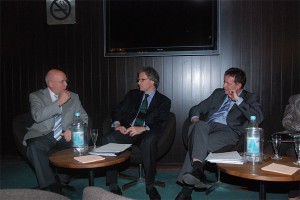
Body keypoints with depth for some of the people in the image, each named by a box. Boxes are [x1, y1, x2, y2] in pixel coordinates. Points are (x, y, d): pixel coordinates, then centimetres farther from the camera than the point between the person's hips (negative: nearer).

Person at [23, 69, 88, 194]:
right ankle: (52, 186, -25)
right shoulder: (36, 96, 6)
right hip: (44, 136, -2)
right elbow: (37, 116, -13)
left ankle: (64, 178, -9)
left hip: (65, 136, 2)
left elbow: (84, 118, 12)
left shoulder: (73, 97, 14)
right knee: (34, 147, -34)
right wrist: (59, 102, -16)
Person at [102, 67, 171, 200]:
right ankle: (113, 186, -20)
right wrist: (117, 124, -6)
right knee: (107, 138, -28)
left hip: (146, 134, -3)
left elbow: (161, 124, -3)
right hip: (126, 130, 3)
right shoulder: (132, 94, 23)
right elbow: (117, 111, 17)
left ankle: (150, 185, -21)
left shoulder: (163, 101, 12)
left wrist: (142, 129, -22)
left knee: (149, 141, -39)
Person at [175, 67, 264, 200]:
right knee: (199, 125, -35)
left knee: (197, 143, -33)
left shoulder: (249, 98, 15)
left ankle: (187, 188, -33)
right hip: (207, 127, 4)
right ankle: (197, 170, -45)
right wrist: (195, 117, 3)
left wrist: (238, 100, -4)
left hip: (228, 131, -4)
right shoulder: (218, 93, 28)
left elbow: (258, 118, -5)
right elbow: (197, 108, 27)